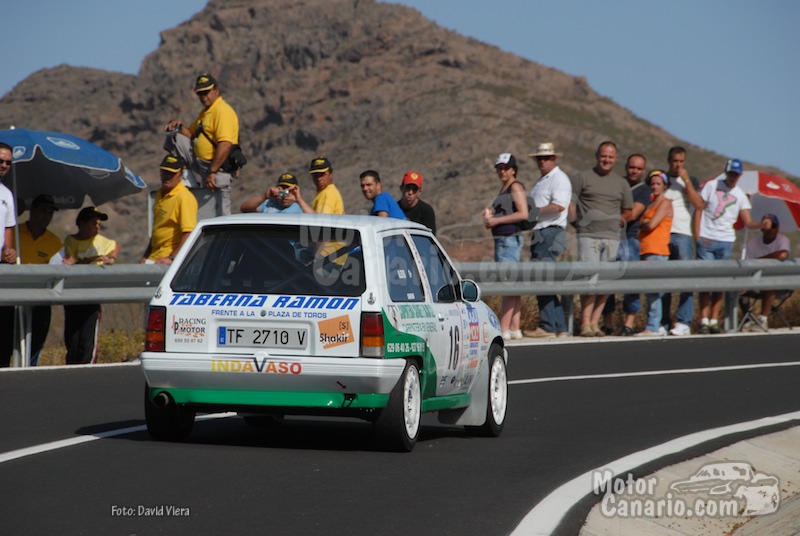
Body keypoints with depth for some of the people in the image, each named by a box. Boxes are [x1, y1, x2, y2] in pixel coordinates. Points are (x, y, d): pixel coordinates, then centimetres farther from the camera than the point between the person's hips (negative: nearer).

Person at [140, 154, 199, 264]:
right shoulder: (160, 195, 17)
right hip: (154, 259, 8)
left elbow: (189, 234, -20)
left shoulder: (185, 197, -12)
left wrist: (172, 258, -25)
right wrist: (145, 257, 20)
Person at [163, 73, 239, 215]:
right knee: (175, 137, 13)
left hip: (218, 167, -10)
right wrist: (179, 126, 5)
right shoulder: (205, 112, 17)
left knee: (220, 214, -10)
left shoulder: (223, 111, -16)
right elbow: (191, 134, 27)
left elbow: (225, 145, -27)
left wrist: (212, 172, -29)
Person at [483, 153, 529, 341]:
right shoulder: (504, 189, 21)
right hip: (502, 240, 10)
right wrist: (490, 218, 11)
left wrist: (497, 220, -14)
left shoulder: (516, 187, -7)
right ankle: (515, 329, 12)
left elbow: (523, 214, -17)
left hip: (510, 239, -10)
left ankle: (504, 329, -17)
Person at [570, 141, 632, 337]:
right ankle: (585, 323, -15)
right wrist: (578, 223, -4)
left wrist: (618, 222, 9)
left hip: (612, 238, 4)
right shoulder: (582, 178, 6)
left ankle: (595, 322, 5)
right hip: (589, 236, -4)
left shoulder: (621, 183, 17)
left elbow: (628, 212, 25)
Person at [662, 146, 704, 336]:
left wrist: (686, 180, -7)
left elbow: (698, 204, -4)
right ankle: (663, 322, 2)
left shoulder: (691, 181, 12)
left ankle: (684, 322, -11)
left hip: (683, 235, -1)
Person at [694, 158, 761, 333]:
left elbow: (748, 222, 3)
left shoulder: (740, 195, 9)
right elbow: (699, 209, 2)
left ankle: (714, 321, 7)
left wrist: (761, 224, -19)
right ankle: (704, 320, -5)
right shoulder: (712, 186, 3)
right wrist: (697, 236, -7)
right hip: (706, 240, -2)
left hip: (726, 242, 2)